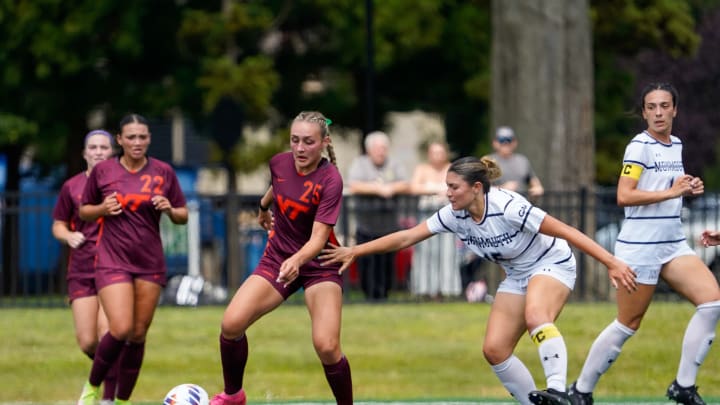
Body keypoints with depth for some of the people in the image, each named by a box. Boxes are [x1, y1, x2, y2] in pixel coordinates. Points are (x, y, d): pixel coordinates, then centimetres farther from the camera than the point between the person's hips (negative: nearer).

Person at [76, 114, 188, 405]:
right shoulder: (102, 171, -1)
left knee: (138, 335, 2)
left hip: (150, 263, 2)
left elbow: (182, 216, 9)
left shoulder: (163, 172, 2)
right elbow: (84, 211, 10)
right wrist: (103, 209, -11)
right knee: (121, 330, -17)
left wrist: (169, 209, -13)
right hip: (112, 261, -2)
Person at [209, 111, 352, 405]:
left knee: (326, 346, -21)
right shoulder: (279, 163, -7)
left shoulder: (330, 180, -22)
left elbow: (318, 237, -30)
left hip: (319, 265, -4)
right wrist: (264, 206, 38)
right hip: (277, 258, 4)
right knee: (231, 324, -13)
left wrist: (297, 260, -49)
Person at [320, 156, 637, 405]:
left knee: (536, 317, -39)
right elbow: (406, 237, -4)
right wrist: (354, 251, -6)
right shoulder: (454, 216, -11)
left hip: (552, 264, -8)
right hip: (517, 276, 8)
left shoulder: (508, 207, -30)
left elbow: (566, 232, -27)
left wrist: (612, 263, -29)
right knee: (494, 350, -5)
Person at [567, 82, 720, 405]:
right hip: (640, 246, -7)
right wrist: (671, 192, -22)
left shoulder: (676, 146, 13)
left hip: (673, 244, 7)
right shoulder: (640, 146, -11)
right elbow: (624, 196, -20)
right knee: (628, 324, -2)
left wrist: (687, 190, 7)